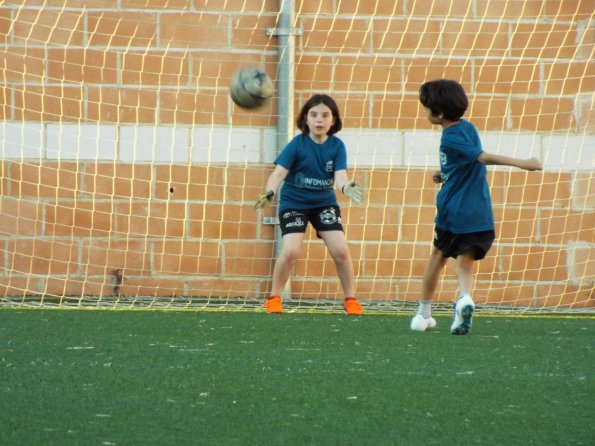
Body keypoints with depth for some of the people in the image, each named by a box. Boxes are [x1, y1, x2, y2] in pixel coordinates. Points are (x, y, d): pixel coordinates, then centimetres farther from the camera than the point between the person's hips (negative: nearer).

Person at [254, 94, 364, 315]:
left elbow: (340, 176, -18)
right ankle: (274, 298, -1)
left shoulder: (337, 146, -9)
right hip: (294, 203, -3)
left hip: (325, 203, 3)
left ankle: (350, 300, 9)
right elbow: (279, 172, -24)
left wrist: (347, 188, -42)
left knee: (340, 250, -9)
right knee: (291, 250, -20)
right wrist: (269, 193, -43)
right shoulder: (297, 144, -17)